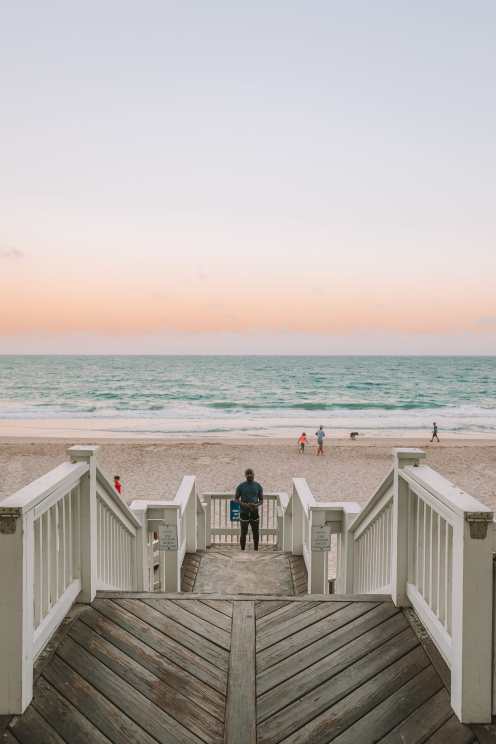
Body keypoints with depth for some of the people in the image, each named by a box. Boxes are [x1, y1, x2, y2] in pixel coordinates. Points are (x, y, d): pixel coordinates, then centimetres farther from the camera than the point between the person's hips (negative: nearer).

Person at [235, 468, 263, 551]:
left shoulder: (258, 486, 3)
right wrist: (243, 504, -16)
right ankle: (242, 550, 14)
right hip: (244, 513, -2)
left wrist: (257, 505, -13)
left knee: (255, 533, 8)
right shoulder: (241, 486, -2)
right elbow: (236, 498, 2)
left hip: (254, 512, 2)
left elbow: (261, 499, 8)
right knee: (243, 533, 3)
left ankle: (256, 550, 21)